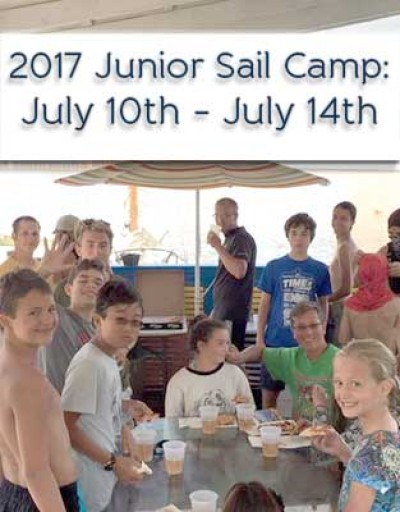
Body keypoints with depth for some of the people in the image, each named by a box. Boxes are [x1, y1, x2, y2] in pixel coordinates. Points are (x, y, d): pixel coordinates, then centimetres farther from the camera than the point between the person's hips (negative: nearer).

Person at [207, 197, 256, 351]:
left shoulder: (241, 238, -11)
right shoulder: (230, 238, 18)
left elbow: (239, 271, -27)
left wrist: (218, 246, -23)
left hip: (232, 314, -9)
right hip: (223, 312, 9)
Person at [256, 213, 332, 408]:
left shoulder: (320, 269, 2)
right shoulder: (274, 267, 0)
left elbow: (323, 304, 10)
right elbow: (264, 304, 4)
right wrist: (260, 338, 0)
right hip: (275, 341, 0)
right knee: (269, 394, 7)